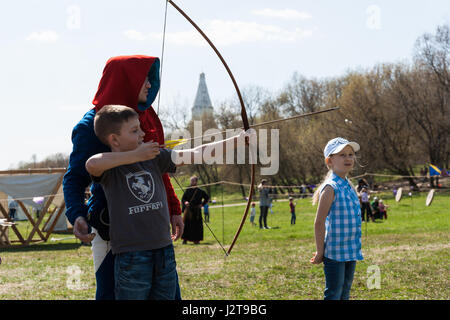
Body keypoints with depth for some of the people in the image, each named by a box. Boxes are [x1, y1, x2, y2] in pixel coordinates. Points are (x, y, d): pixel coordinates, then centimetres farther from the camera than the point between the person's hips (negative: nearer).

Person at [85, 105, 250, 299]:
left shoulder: (154, 157, 9)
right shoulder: (110, 168, -6)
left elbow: (195, 154, 5)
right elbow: (92, 164, -29)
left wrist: (238, 140, -3)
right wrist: (135, 155, -22)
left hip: (164, 249, 6)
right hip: (131, 253, -6)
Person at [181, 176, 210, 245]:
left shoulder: (199, 191, 6)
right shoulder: (187, 190, 7)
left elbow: (207, 198, 14)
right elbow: (183, 199, 6)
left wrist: (202, 204, 2)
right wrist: (185, 202, -16)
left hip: (197, 210, 0)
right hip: (188, 210, 0)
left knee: (197, 224, -2)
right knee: (187, 224, -5)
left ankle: (196, 239, 6)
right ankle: (185, 239, -1)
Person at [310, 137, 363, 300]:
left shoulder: (349, 187, 11)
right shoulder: (331, 188, -15)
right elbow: (319, 222, -17)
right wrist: (320, 252, -15)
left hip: (351, 252, 8)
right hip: (335, 252, -8)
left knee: (344, 294, 15)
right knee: (333, 294, -3)